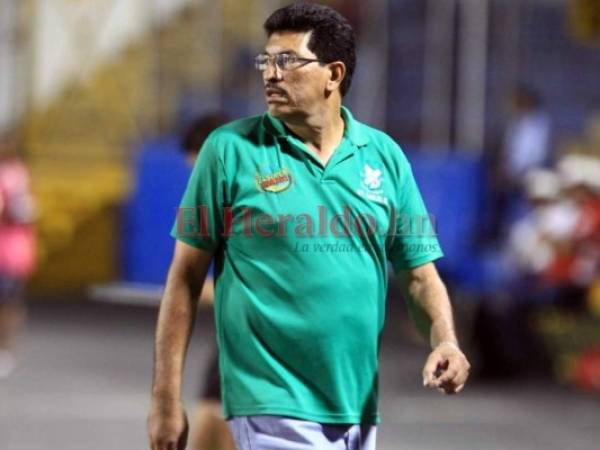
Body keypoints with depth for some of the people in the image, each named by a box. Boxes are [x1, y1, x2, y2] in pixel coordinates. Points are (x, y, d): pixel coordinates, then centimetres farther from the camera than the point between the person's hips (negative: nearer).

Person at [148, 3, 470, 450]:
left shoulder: (384, 156, 7)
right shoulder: (231, 150, -3)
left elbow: (420, 274, 10)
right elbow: (186, 278, -1)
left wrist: (445, 341, -10)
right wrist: (166, 398, -4)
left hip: (357, 408, 4)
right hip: (273, 406, -4)